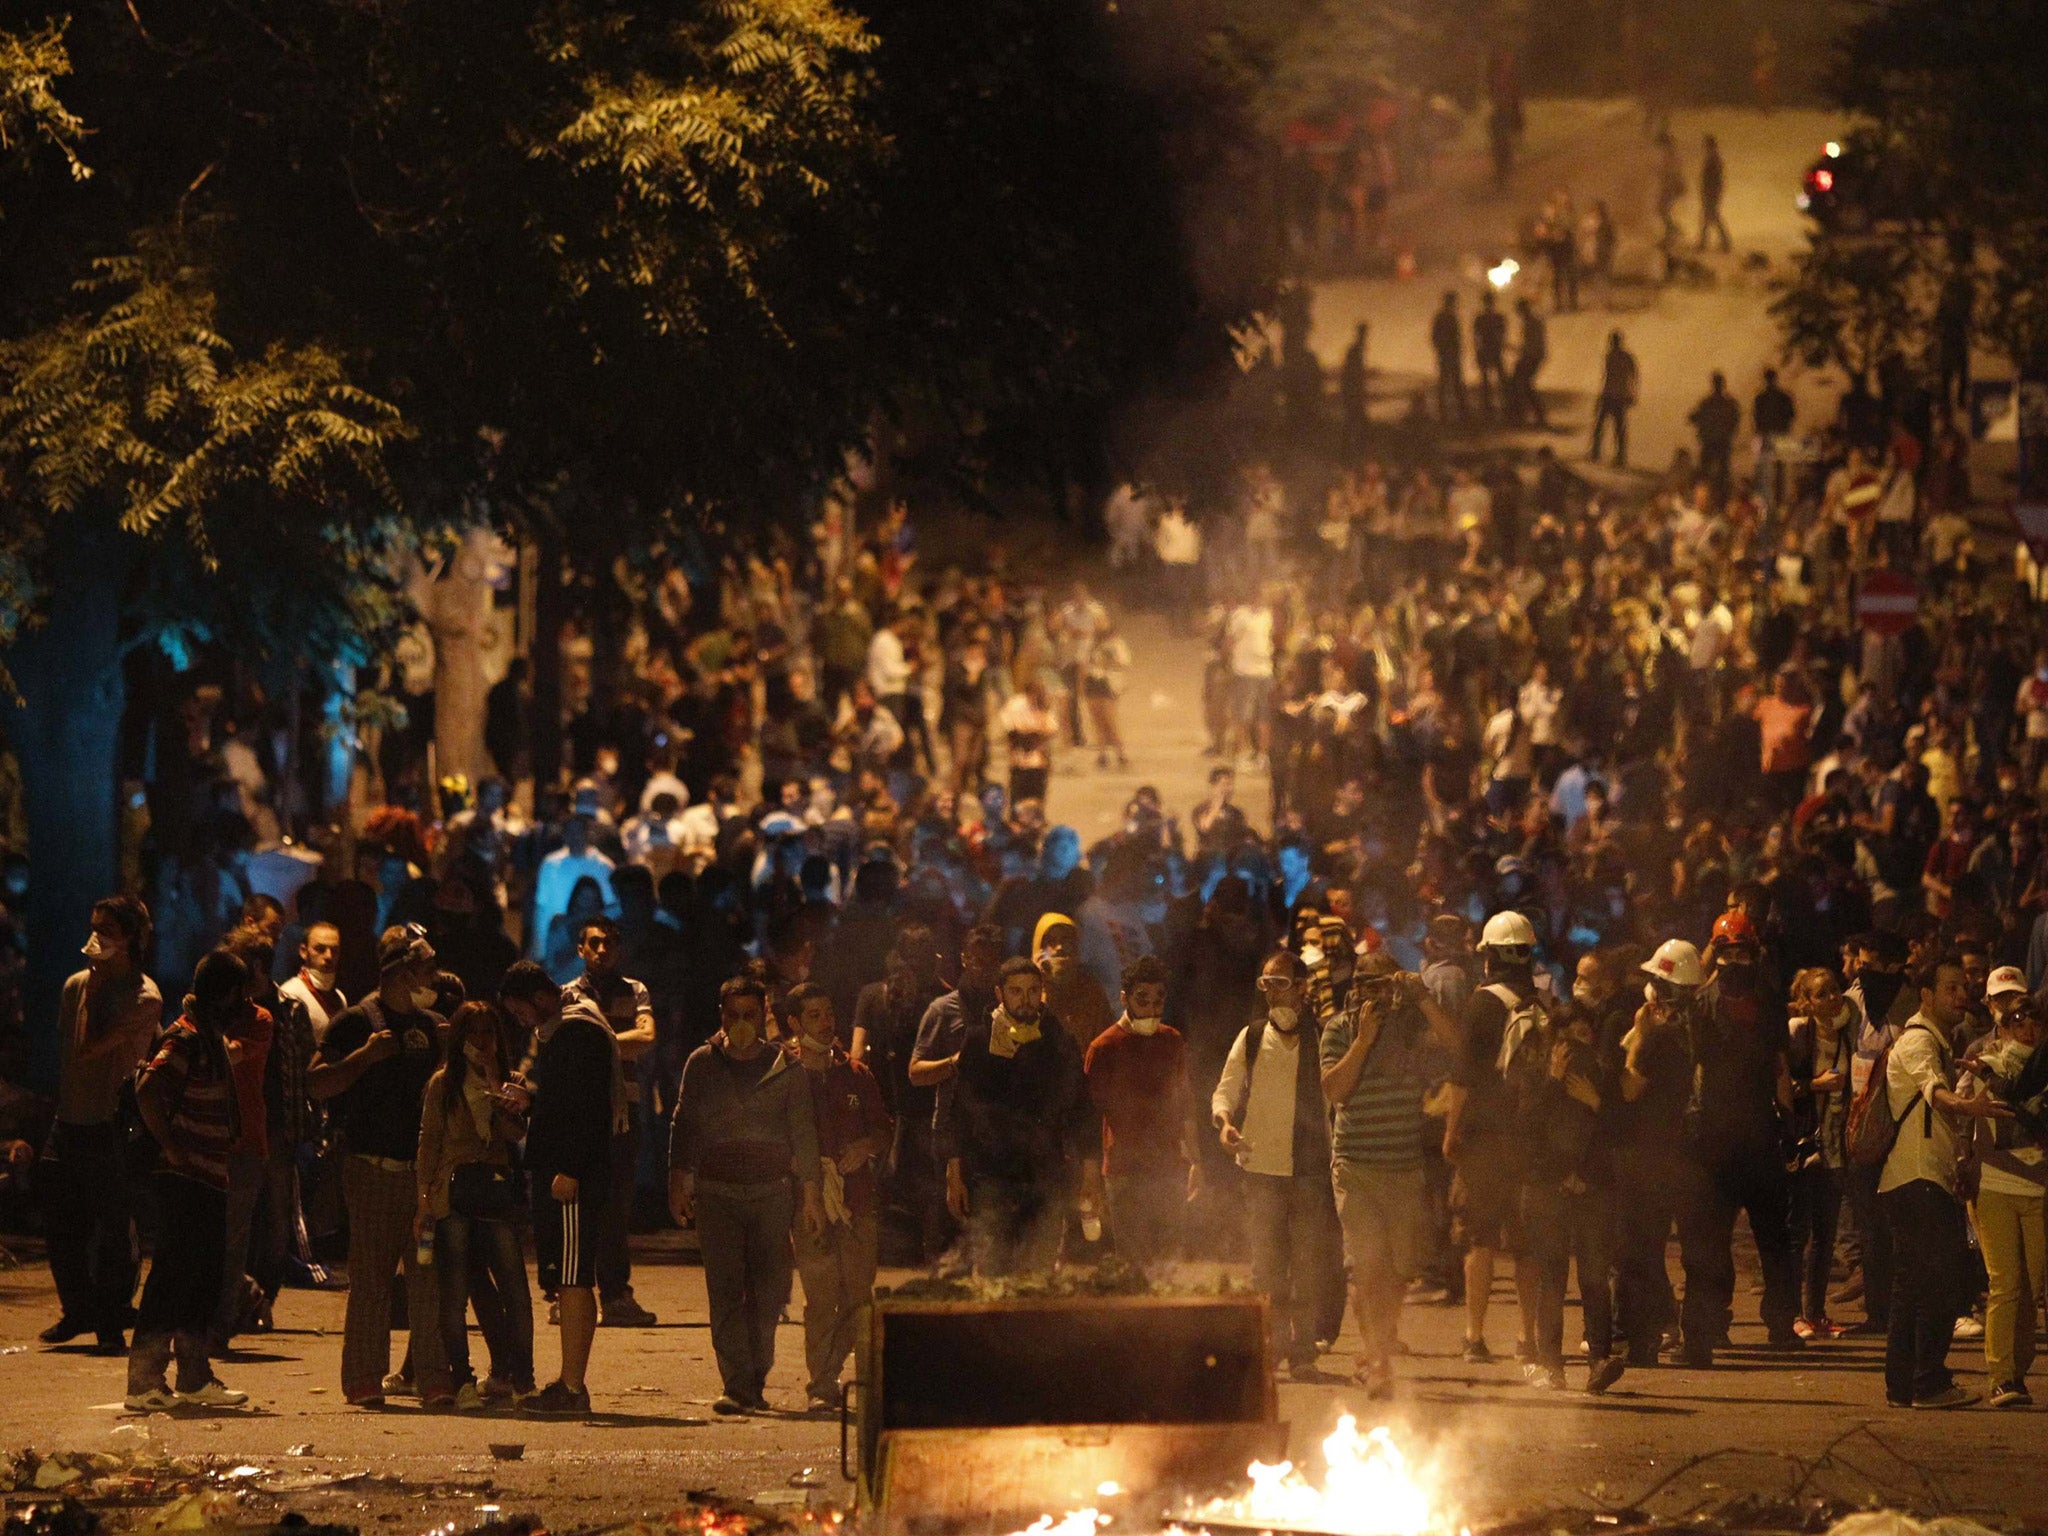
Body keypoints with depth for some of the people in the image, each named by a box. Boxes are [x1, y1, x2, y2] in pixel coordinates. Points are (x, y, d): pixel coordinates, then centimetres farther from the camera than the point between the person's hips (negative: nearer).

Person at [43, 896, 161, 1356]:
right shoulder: (76, 985, 11)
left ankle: (110, 1323, 5)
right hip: (70, 1123, 6)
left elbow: (89, 1049, -17)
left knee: (114, 1226, -3)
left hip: (112, 1124, -6)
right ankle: (78, 1312, 25)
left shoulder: (144, 997, -9)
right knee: (60, 1223, 9)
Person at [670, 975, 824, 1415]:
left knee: (769, 1292, -3)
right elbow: (686, 1126, 10)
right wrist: (679, 1181, -1)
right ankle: (737, 1385, -9)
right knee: (725, 1291, -8)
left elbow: (803, 1131, 9)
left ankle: (754, 1381, 10)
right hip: (716, 1192, 0)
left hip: (772, 1190, 0)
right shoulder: (702, 1064, 8)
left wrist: (811, 1193, 5)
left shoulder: (785, 1067, 6)